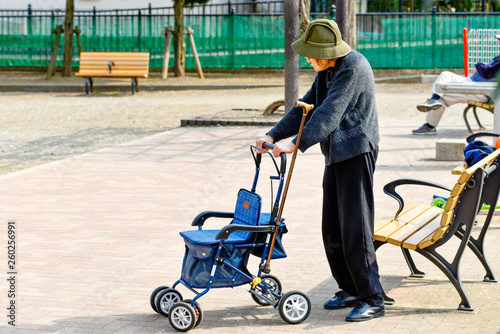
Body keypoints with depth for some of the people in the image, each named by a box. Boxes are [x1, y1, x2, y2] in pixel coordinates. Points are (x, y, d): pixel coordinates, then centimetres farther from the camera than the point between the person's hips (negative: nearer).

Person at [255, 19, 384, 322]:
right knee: (332, 229, 11)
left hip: (356, 153, -10)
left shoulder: (354, 68, -18)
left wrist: (295, 144, -32)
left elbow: (329, 113, -26)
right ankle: (350, 291, 21)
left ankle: (373, 300, -5)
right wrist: (274, 135, 4)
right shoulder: (327, 71, 14)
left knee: (355, 229, -10)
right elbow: (307, 106, 15)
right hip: (336, 155, 10)